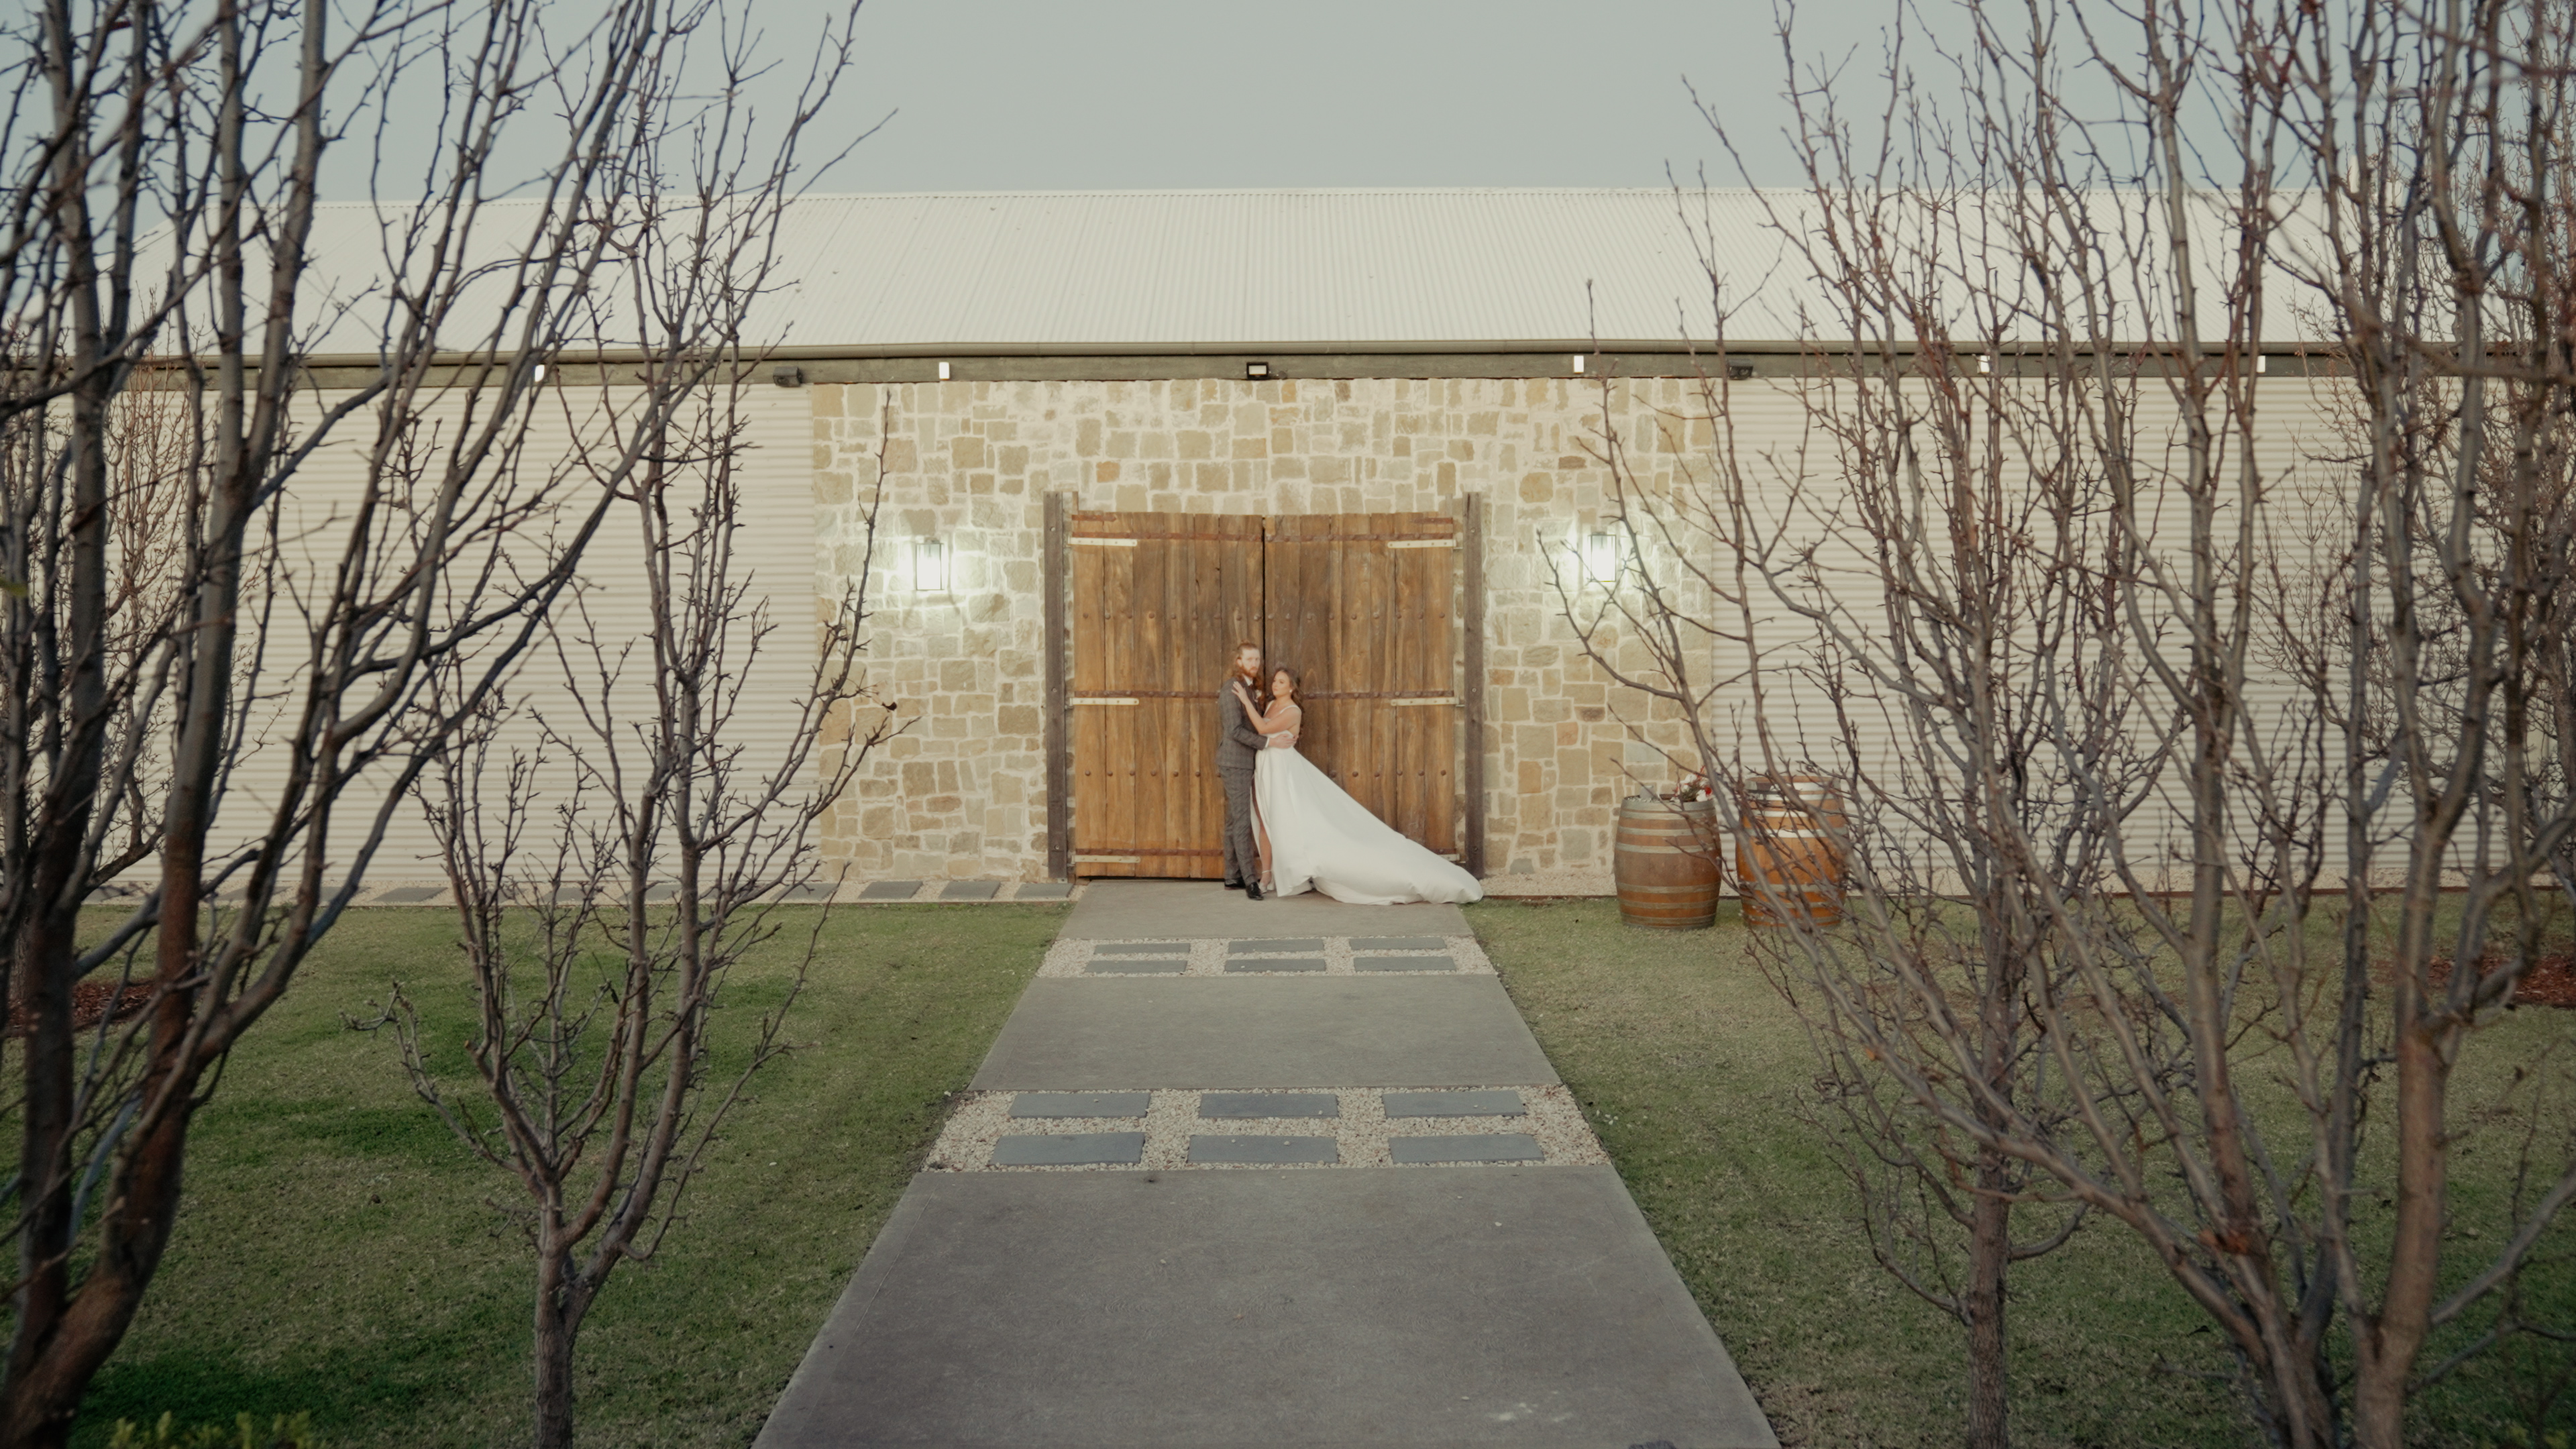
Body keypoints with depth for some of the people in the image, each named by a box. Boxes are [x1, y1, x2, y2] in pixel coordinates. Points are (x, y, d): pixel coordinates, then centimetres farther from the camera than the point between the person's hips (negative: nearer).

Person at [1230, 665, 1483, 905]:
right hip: (1265, 769, 8)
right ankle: (1267, 876, 13)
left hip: (1283, 770, -8)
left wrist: (1245, 700, -24)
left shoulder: (1292, 712, -14)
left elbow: (1264, 729, -26)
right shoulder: (1270, 706, 11)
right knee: (1266, 822, 9)